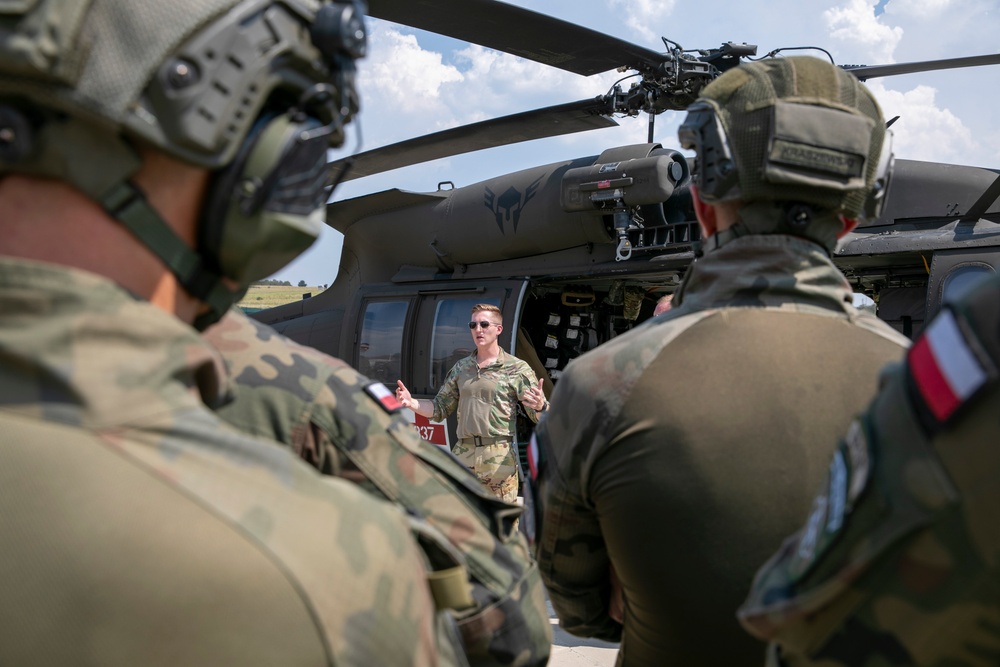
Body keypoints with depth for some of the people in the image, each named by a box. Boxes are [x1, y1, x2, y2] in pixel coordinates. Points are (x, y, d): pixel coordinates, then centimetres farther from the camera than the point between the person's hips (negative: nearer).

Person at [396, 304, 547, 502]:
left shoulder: (517, 368, 0)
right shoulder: (461, 368, 16)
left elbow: (540, 417, -4)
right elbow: (440, 408, 20)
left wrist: (540, 407, -27)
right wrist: (412, 402, 3)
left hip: (499, 459, -4)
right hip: (463, 456, 5)